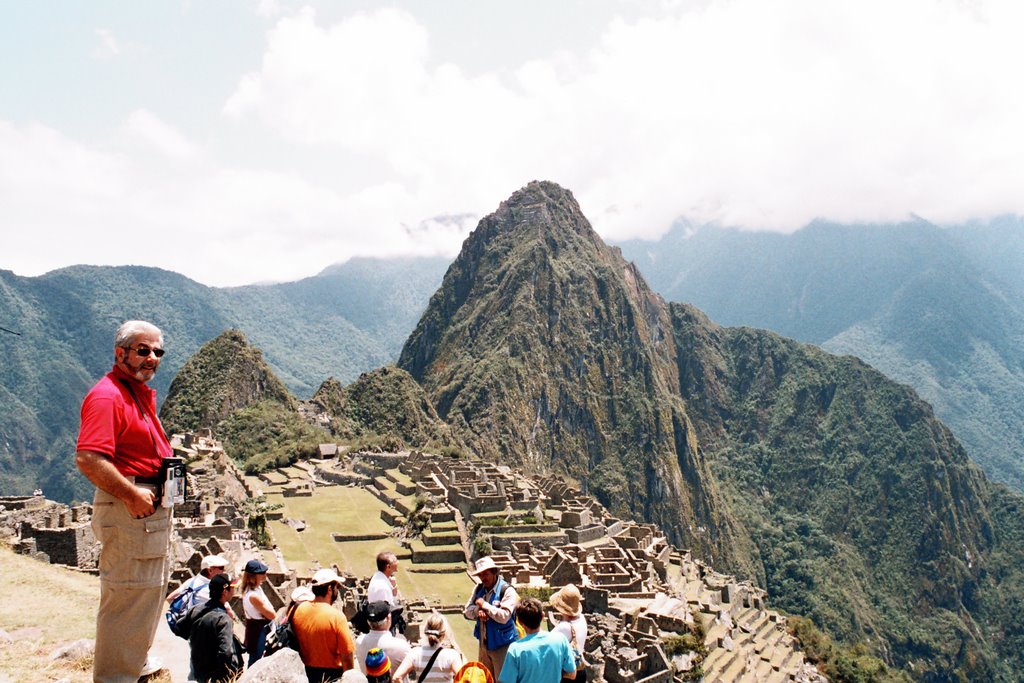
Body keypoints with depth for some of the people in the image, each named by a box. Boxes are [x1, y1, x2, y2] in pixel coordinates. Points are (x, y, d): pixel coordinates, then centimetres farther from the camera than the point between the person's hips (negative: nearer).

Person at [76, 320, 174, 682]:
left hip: (154, 502, 11)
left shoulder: (143, 393, 13)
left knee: (152, 587, 23)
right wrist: (132, 495, -24)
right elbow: (87, 459, -29)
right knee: (128, 594, -2)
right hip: (127, 506, -11)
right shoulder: (106, 395, -18)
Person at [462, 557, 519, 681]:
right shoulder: (479, 589, 7)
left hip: (502, 646, -7)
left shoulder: (507, 591, -14)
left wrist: (484, 605, -17)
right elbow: (467, 611, 6)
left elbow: (504, 616, -24)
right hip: (484, 644, 7)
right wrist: (477, 611, -16)